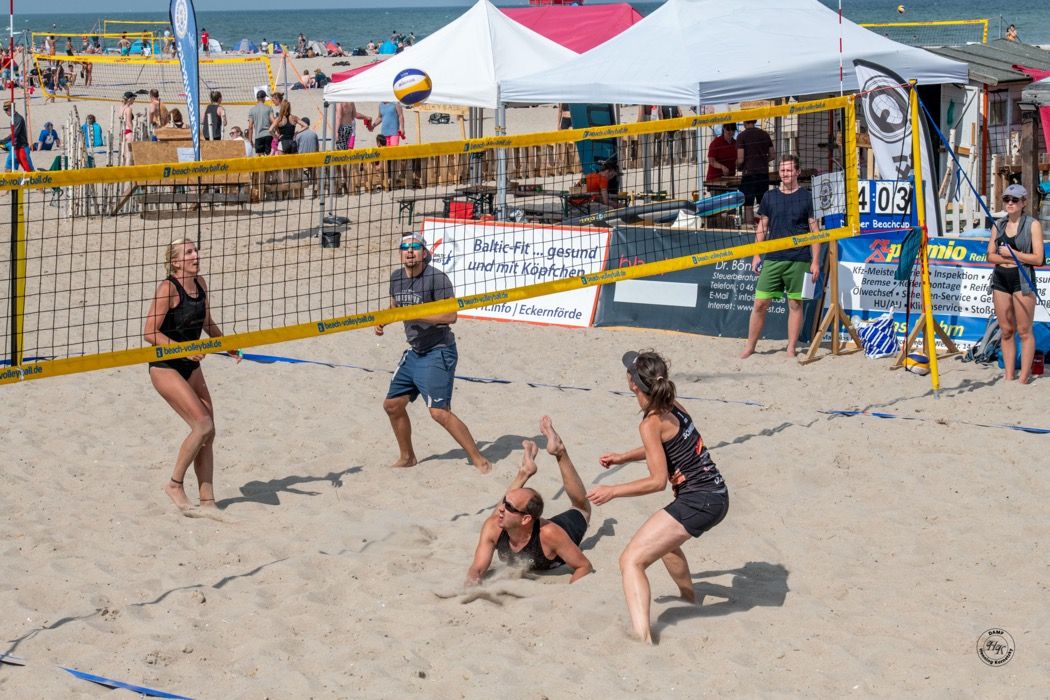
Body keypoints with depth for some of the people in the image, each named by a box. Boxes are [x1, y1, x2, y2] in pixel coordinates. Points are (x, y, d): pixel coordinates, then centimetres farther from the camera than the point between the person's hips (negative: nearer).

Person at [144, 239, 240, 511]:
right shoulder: (168, 288, -17)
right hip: (165, 368, -8)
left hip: (191, 367, 8)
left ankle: (207, 501, 8)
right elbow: (150, 332, -19)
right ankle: (175, 484, 0)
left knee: (208, 433, 2)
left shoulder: (200, 284, 5)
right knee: (203, 424, -17)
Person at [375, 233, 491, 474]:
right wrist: (383, 320, 3)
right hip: (414, 352, 8)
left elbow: (450, 316, -23)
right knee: (392, 405, 12)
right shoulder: (396, 277, 5)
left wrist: (414, 315, -27)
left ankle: (479, 460, -9)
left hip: (439, 352, -8)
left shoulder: (437, 278, -18)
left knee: (439, 412, -18)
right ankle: (407, 457, 32)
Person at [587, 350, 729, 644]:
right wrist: (624, 457, 29)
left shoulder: (651, 424, -15)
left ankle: (643, 638, -32)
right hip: (717, 496, 9)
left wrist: (612, 491, -10)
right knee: (663, 541, 38)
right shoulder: (674, 408, 9)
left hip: (696, 503, -9)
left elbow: (658, 481, -17)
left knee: (631, 560, -14)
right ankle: (688, 596, 62)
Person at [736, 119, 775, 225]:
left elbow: (740, 159, -12)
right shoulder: (765, 134, 7)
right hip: (764, 173, 5)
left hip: (749, 173, -5)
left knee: (748, 206, -2)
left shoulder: (742, 136, -8)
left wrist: (738, 166, 8)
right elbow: (773, 155, 9)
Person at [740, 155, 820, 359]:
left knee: (795, 304, 3)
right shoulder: (770, 197, 9)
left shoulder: (807, 197, 1)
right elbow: (762, 227, 14)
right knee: (760, 303, 0)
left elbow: (815, 230, 1)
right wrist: (756, 255, 7)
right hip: (772, 258, 2)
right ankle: (750, 347, 9)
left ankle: (791, 349, 11)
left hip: (798, 260, -2)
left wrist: (815, 261, -4)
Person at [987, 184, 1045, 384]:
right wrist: (1014, 259, -8)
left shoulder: (1032, 225, -3)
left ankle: (1024, 377, 2)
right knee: (1006, 330, 7)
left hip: (1022, 280, -5)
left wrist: (1011, 253, -9)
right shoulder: (999, 225, 11)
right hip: (1000, 279, 5)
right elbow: (991, 256, 8)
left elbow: (1038, 258, -10)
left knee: (1024, 331, -2)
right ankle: (1008, 376, 12)